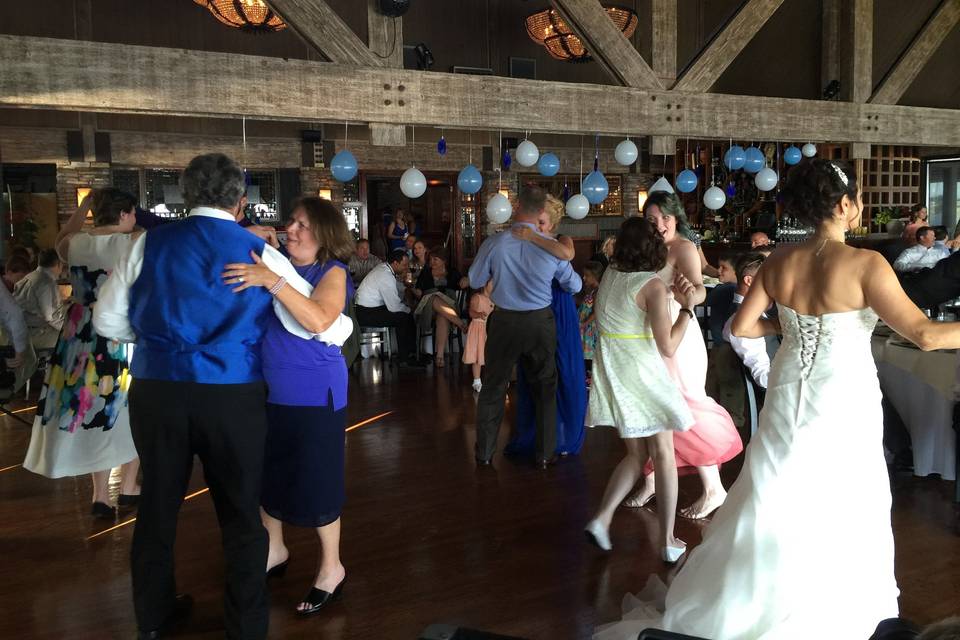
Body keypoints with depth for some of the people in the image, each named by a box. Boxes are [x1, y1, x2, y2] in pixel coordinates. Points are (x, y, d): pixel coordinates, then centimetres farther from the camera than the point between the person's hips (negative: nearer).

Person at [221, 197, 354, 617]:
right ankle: (274, 551, 42)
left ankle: (331, 568, 23)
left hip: (313, 396, -6)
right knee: (266, 474, 19)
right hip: (268, 391, 6)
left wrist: (272, 281, -32)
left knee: (314, 482, 3)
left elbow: (318, 320, -28)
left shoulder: (332, 272, -10)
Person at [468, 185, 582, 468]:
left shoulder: (495, 243, -14)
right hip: (540, 323, 1)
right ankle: (545, 455, 23)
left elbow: (475, 281, 0)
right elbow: (574, 285, 2)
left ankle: (484, 453, 23)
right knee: (545, 389, 17)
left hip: (504, 322, 0)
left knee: (493, 388, 14)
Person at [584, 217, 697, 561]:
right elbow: (668, 346, -17)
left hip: (613, 376, 6)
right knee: (664, 455, 8)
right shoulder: (653, 286, -15)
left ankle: (601, 518, 3)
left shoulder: (611, 275, 3)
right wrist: (686, 307, -8)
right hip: (645, 377, -6)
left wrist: (672, 293, 11)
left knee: (636, 454, 16)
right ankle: (668, 541, 13)